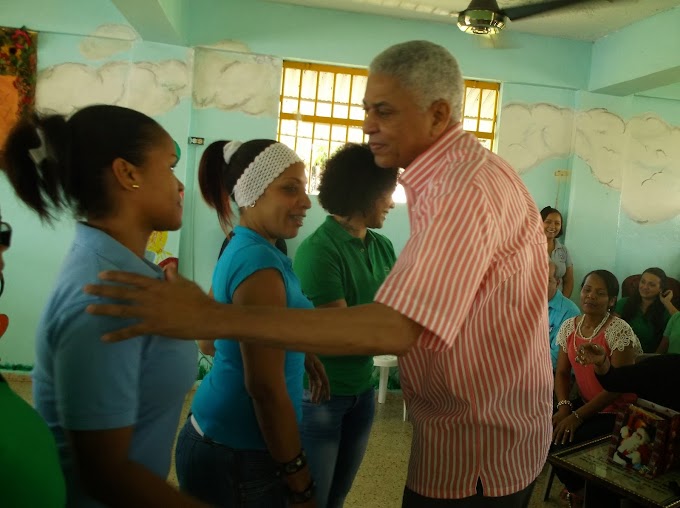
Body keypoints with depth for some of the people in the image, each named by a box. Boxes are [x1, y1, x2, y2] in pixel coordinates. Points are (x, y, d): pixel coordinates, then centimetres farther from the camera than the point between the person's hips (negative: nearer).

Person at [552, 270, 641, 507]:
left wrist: (577, 417, -24)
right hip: (586, 403, 6)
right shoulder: (569, 326, -1)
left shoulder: (620, 331, -21)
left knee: (562, 442, -20)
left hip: (617, 411, -6)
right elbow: (562, 372, 4)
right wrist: (564, 407, -14)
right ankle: (575, 486, 15)